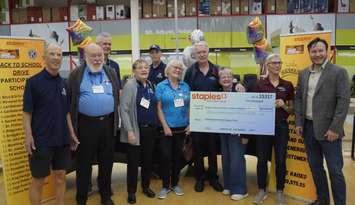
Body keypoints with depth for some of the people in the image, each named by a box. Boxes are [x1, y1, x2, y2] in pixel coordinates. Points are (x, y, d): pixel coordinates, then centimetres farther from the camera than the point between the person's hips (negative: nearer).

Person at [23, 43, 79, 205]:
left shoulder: (63, 83, 8)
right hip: (41, 141, -5)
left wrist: (72, 133, 11)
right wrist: (28, 137, -17)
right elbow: (27, 112, -9)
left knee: (60, 176, 14)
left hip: (62, 139, 5)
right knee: (38, 180, 7)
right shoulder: (33, 82, -8)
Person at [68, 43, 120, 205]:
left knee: (106, 162, 13)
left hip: (108, 123, 3)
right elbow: (70, 100, 0)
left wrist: (116, 121, 8)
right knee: (84, 163, 7)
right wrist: (73, 125, -3)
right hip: (85, 124, -3)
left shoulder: (111, 73, 10)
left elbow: (117, 97, 13)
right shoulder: (76, 75, 0)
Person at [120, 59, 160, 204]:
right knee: (133, 161, 5)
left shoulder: (150, 85, 8)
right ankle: (131, 191, 21)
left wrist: (155, 124, 7)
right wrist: (129, 131, -19)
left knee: (148, 160, 15)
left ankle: (146, 186, 33)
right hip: (136, 130, -5)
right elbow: (124, 109, -14)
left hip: (150, 129, 5)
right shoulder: (130, 85, -10)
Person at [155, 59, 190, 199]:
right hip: (167, 127, -3)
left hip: (182, 128, 3)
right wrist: (165, 126, -12)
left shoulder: (185, 86, 7)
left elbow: (189, 106, 9)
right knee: (166, 156, 0)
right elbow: (159, 107, -6)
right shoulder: (161, 86, -2)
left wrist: (190, 123, 1)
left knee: (178, 156, 12)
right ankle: (165, 186, 15)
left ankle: (175, 184, 26)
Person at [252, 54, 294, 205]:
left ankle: (280, 191, 25)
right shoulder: (259, 84, -1)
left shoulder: (287, 85, 3)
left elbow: (292, 109, 6)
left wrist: (283, 106, -12)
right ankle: (262, 190, 24)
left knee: (280, 160, 8)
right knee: (262, 159, 7)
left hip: (281, 126, 1)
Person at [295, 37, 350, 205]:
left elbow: (344, 101, -11)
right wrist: (298, 123, 5)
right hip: (308, 127, 5)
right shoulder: (303, 74, 10)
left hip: (328, 129, -5)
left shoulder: (339, 72, -6)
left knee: (335, 170, 0)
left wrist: (334, 128, -15)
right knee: (315, 167, 15)